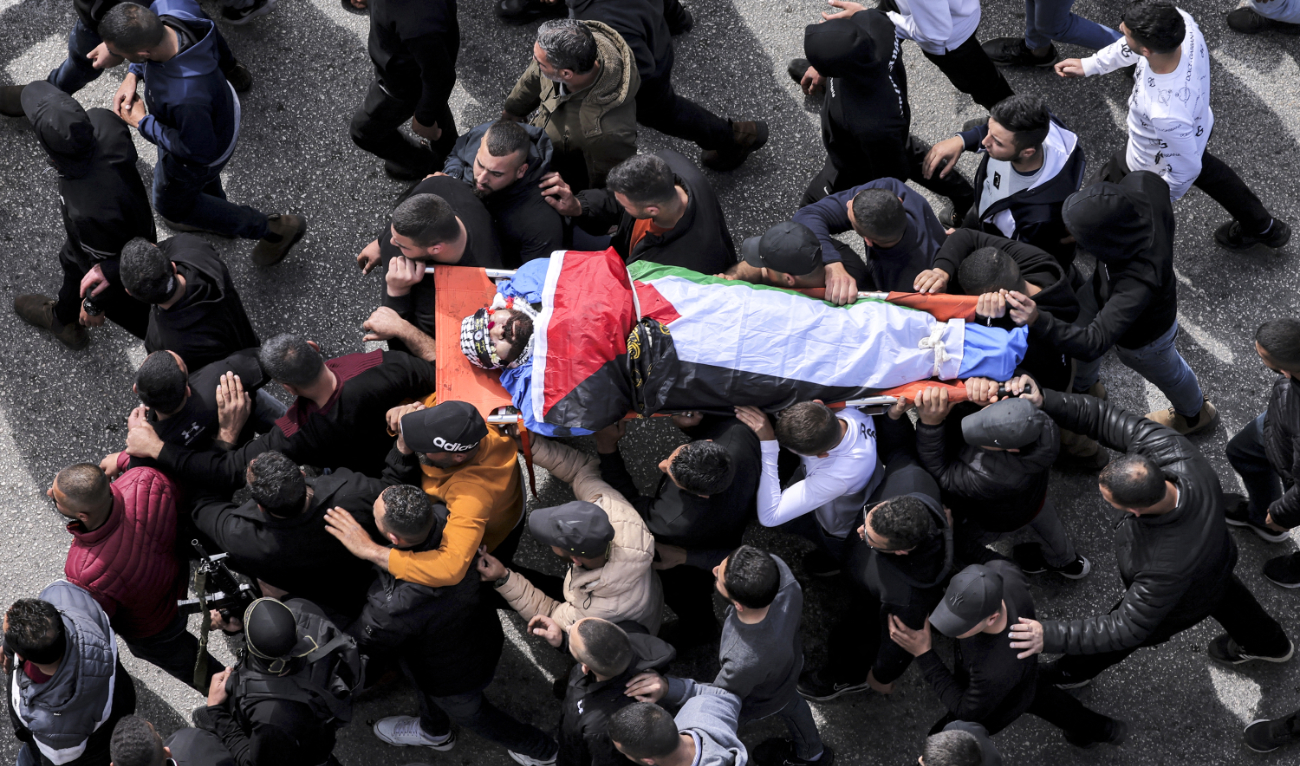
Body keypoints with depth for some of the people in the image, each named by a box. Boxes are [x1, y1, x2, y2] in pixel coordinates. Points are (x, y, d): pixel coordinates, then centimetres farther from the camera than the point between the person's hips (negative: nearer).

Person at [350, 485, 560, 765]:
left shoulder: (399, 604, -47)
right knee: (427, 687, 35)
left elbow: (360, 645, -26)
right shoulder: (443, 518, -31)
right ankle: (433, 732, 66)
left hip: (456, 674, -6)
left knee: (469, 711, 28)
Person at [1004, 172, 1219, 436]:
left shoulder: (1139, 282, -52)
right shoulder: (1143, 184, -35)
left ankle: (1195, 414, 64)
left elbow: (1094, 344, -49)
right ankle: (1085, 386, 63)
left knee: (1165, 371, 27)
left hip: (1142, 336, -5)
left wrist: (1039, 322, -63)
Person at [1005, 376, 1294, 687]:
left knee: (1112, 642, 24)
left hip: (1182, 604, -6)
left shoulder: (1167, 566, -52)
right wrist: (1044, 401, -45)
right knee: (1227, 598, 39)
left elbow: (1128, 629, -40)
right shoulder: (1167, 447, -41)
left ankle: (1071, 673, 57)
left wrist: (1051, 636, -46)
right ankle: (1272, 645, 70)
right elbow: (1104, 417, -31)